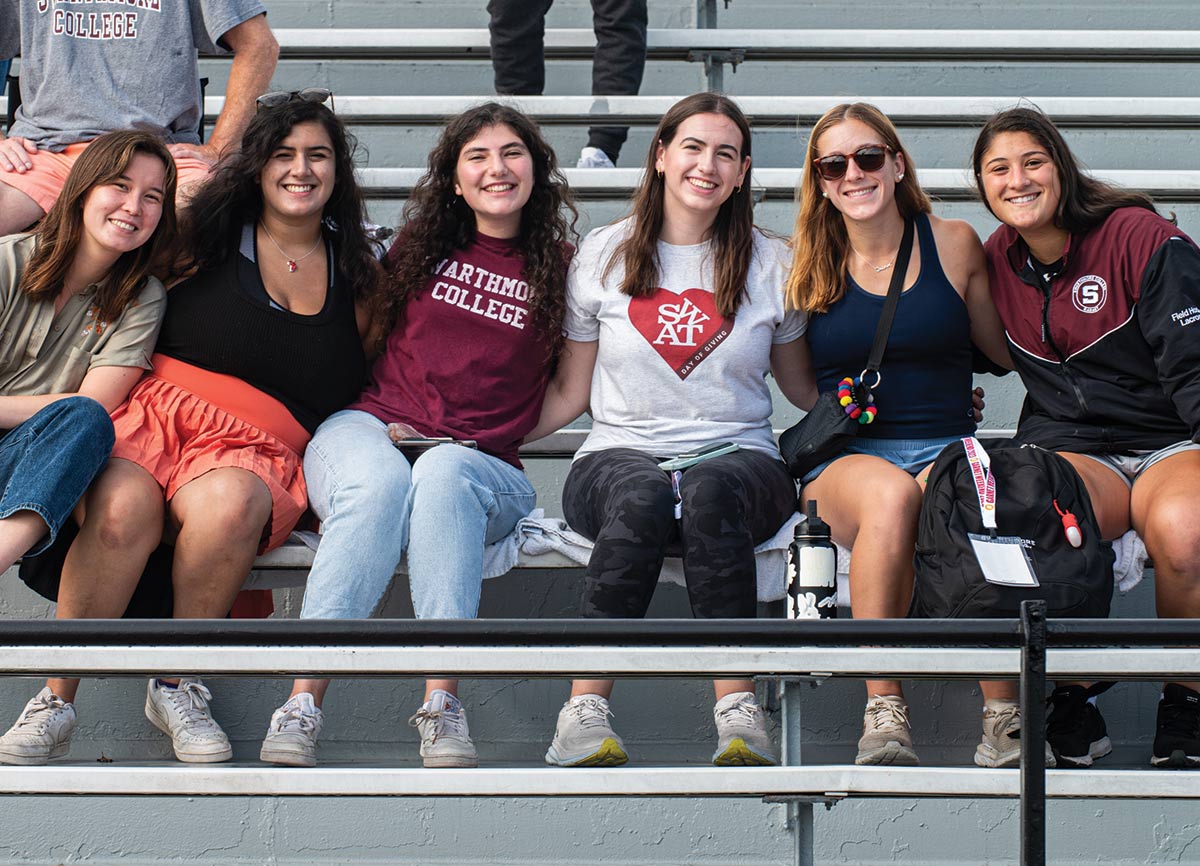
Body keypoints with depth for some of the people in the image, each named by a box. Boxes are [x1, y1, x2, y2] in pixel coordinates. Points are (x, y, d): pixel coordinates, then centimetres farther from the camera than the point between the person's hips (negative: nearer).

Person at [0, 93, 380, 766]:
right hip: (162, 410, -1)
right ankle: (57, 701, -24)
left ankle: (179, 686, -17)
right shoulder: (207, 236, 11)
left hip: (258, 449, 1)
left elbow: (357, 386, 28)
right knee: (122, 509, -35)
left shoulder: (356, 274, 17)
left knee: (226, 505, -37)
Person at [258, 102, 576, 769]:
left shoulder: (556, 267, 10)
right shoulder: (422, 247, 15)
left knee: (441, 475, -38)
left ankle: (443, 708, -48)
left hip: (484, 466, -1)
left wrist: (504, 437, 7)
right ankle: (304, 704, -45)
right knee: (380, 482, -37)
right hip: (367, 430, 1)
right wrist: (386, 421, 14)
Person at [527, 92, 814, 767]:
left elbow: (803, 387, 19)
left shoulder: (771, 266, 12)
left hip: (739, 459, 0)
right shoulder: (605, 256, 11)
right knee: (642, 496, -38)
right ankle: (587, 709, -39)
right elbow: (570, 393, 13)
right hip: (621, 454, 0)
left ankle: (738, 710, -40)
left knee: (712, 492, -38)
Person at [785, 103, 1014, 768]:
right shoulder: (807, 264, 11)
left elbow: (1007, 352, 21)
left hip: (948, 448, 0)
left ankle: (1004, 719, -33)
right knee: (891, 494, -38)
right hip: (844, 459, 0)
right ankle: (883, 714, -36)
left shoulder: (953, 245, 10)